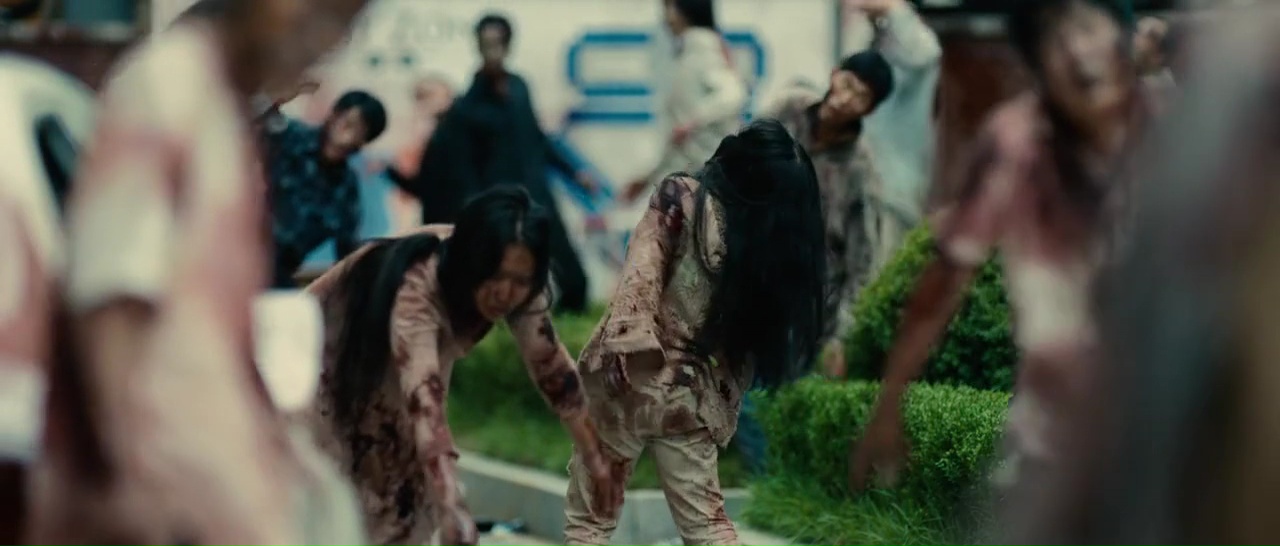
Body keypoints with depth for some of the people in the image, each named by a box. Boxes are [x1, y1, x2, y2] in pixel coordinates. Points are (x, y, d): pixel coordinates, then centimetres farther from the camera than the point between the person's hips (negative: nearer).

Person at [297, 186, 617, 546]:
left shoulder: (515, 287, -22)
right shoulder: (416, 291, -44)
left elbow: (550, 362, -10)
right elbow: (424, 400, -54)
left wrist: (596, 458, -10)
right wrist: (452, 513, -63)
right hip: (325, 378, -7)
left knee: (402, 507, 6)